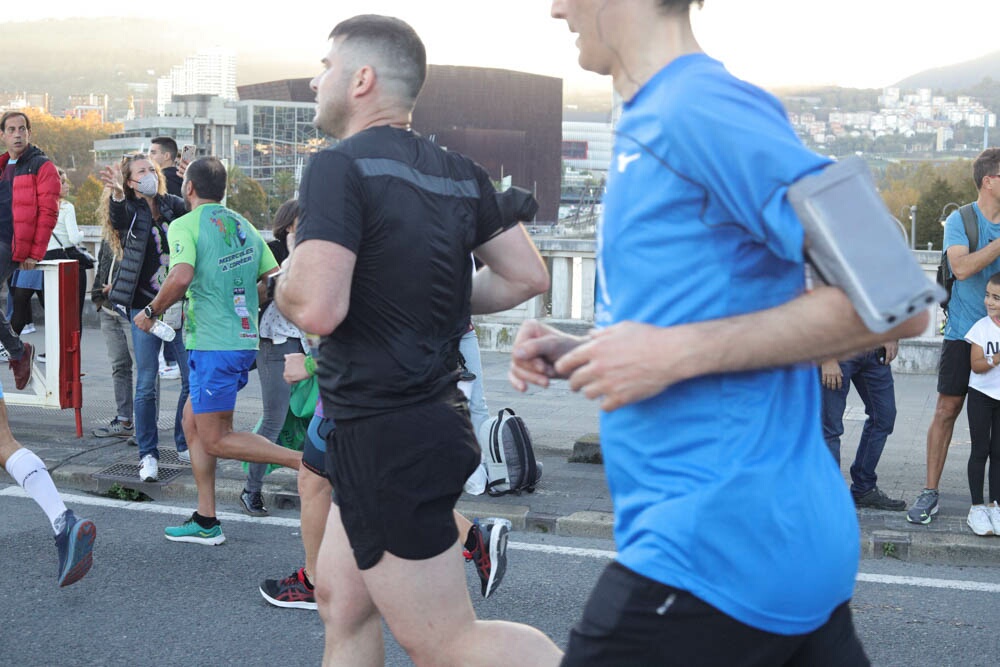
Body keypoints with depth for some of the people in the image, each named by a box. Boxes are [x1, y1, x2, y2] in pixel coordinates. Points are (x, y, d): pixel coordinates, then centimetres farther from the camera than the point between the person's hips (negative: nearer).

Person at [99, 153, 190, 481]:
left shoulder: (174, 205, 8)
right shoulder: (130, 210, 0)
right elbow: (118, 218, -23)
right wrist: (116, 193, -45)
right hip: (144, 306, -3)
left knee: (194, 378, 4)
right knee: (146, 385, -2)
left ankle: (184, 444, 21)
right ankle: (148, 454, 8)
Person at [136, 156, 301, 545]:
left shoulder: (185, 226, -8)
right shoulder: (243, 225, 13)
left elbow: (181, 277, -25)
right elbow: (275, 280, 11)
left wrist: (151, 312, -9)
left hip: (213, 345, -8)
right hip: (245, 340, 8)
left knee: (215, 440, -1)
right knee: (193, 421, 17)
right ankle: (205, 521, 18)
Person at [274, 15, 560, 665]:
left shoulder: (340, 167, -17)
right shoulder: (460, 174, 6)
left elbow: (316, 307, -26)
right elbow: (527, 276, 9)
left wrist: (283, 281, -4)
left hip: (383, 435, -9)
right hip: (437, 412, 9)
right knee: (342, 598, 21)